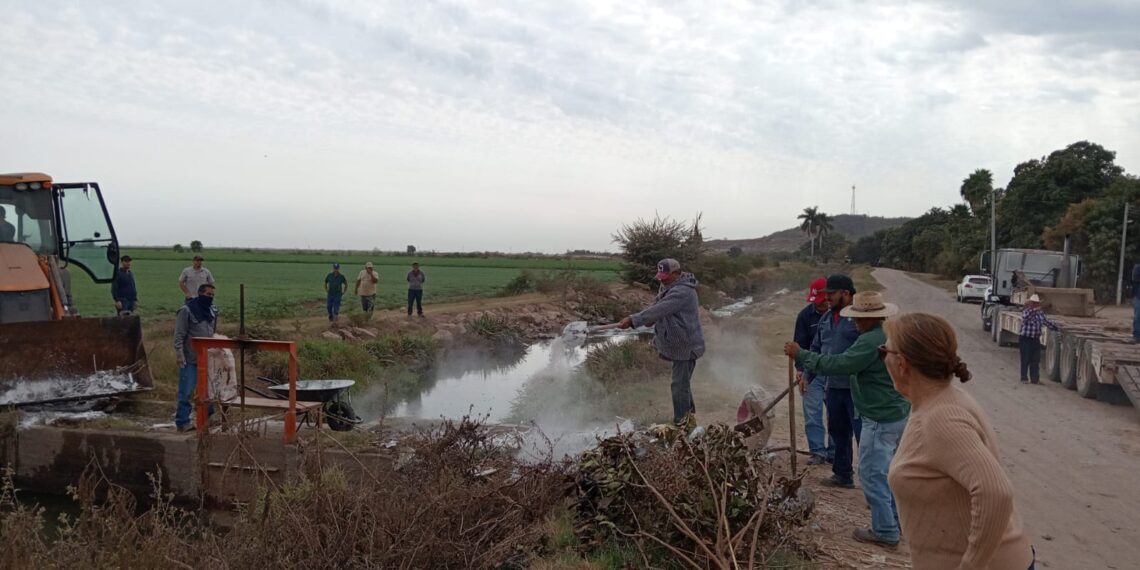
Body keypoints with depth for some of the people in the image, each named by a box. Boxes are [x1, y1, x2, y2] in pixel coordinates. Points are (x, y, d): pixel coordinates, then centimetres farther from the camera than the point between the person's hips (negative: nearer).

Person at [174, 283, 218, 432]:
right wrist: (179, 355, -19)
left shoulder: (212, 311, 11)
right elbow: (179, 335, -13)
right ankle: (182, 422, 6)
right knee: (187, 391, -2)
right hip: (190, 360, -7)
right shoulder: (186, 310, -10)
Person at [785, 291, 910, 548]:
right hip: (898, 413, 10)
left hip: (880, 419, -10)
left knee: (873, 474, 0)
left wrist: (801, 355, -18)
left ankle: (885, 531, 6)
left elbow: (837, 364, -26)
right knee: (888, 470, 21)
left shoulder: (871, 341, -23)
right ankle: (895, 519, 32)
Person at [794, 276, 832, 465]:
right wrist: (800, 370, -11)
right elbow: (800, 344, -3)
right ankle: (818, 452, 11)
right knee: (812, 415, 1)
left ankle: (833, 452, 17)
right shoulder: (805, 315, -4)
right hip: (812, 371, 1)